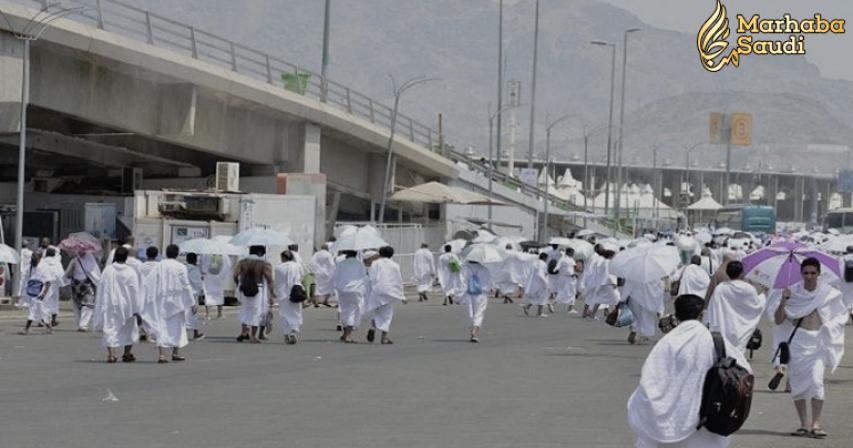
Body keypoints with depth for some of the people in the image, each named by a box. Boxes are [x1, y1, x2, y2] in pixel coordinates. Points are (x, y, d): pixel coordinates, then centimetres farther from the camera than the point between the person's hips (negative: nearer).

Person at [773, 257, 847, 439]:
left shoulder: (829, 293, 1)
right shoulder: (793, 293, 0)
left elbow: (842, 315, 12)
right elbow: (778, 320, -1)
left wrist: (830, 326, -5)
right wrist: (783, 301, -16)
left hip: (819, 341, -2)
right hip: (797, 341, 2)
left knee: (816, 380, -17)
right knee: (797, 383, 3)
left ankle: (817, 423, -14)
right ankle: (804, 424, 13)